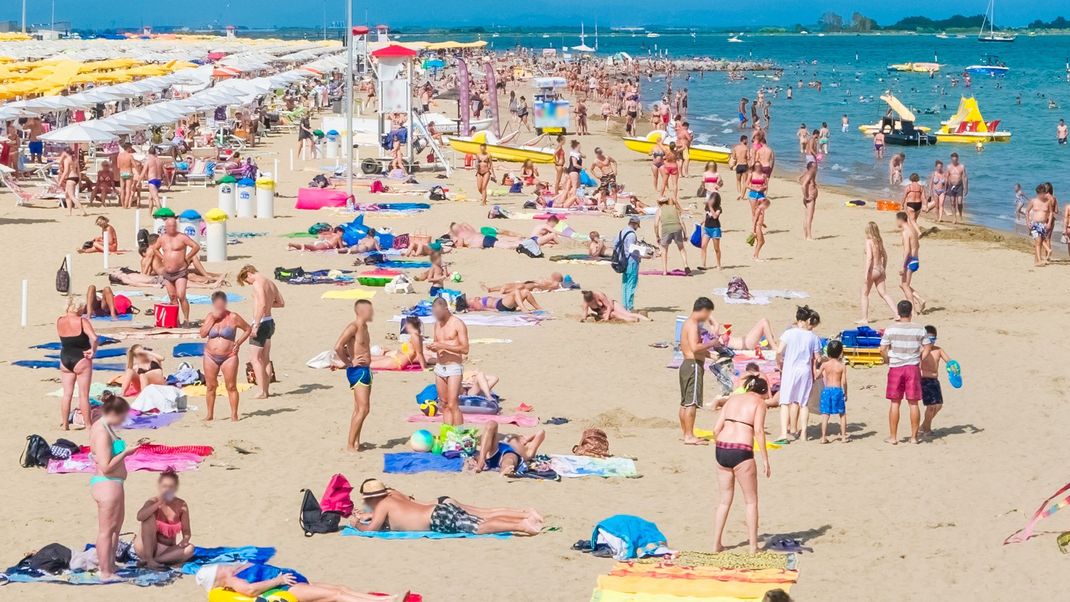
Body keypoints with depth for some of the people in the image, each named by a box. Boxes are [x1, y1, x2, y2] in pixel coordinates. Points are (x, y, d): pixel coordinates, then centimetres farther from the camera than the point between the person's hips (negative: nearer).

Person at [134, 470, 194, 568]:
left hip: (167, 550, 2)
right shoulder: (153, 502, -11)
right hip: (146, 548, -2)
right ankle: (148, 559, -30)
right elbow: (140, 517, -33)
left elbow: (186, 532, 1)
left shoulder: (181, 505, -3)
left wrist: (185, 540, -21)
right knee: (149, 516, -25)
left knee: (189, 549, -26)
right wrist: (159, 503, -37)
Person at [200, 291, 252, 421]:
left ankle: (234, 414, 4)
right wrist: (213, 319, -12)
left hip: (229, 357, -3)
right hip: (211, 356, 3)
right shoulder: (210, 316, 4)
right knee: (210, 387, 6)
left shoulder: (233, 317, -5)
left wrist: (239, 343, -6)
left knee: (231, 387, -3)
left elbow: (248, 329, 4)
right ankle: (210, 415, 15)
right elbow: (203, 334, -6)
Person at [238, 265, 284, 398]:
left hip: (262, 323, -9)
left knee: (256, 359, -5)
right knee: (266, 359, 14)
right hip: (270, 321, 9)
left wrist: (256, 325, -26)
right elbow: (281, 303, 19)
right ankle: (265, 390, 17)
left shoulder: (257, 283, -15)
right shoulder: (270, 282, 12)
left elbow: (262, 304, -27)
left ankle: (261, 391, -9)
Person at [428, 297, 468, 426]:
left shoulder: (457, 324, -9)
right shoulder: (437, 324, 13)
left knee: (453, 405, -13)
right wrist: (432, 347, 0)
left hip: (454, 367, -7)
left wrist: (443, 346, -22)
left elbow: (465, 349, -15)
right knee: (444, 405, 6)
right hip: (440, 367, 7)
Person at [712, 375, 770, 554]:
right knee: (751, 502, 9)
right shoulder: (759, 402, 3)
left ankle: (716, 544, 20)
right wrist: (765, 459, -7)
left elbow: (716, 428, 12)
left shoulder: (733, 399, 17)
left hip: (721, 449, 5)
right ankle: (753, 547, 10)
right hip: (741, 451, -5)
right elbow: (758, 431, -10)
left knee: (725, 500, 18)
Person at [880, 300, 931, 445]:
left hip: (895, 368, -1)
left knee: (895, 403, 6)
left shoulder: (890, 329, -6)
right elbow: (928, 348, 1)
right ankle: (914, 436, 10)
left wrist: (888, 361, 9)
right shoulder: (920, 329, -3)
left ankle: (893, 437, 9)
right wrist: (918, 360, 10)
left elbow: (882, 350, -7)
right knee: (913, 403, 7)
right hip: (913, 368, 1)